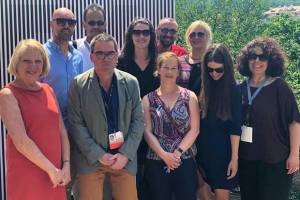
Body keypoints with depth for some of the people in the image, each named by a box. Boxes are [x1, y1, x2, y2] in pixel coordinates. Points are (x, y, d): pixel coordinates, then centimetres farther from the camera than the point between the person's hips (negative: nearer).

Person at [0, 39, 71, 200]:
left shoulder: (48, 90, 10)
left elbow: (62, 131, 8)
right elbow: (20, 141, -15)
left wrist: (66, 165, -2)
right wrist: (51, 169, -13)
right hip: (26, 177, -5)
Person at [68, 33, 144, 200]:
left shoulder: (131, 82, 2)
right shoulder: (79, 84, -4)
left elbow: (138, 120, 3)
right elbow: (76, 124, -6)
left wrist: (125, 154, -7)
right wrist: (99, 155, -11)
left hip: (124, 158, 2)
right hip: (91, 159, -2)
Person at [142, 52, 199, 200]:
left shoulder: (189, 97, 5)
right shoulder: (148, 100, 6)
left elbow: (194, 130, -1)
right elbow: (147, 131, -1)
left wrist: (177, 153, -11)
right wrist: (164, 155, -12)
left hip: (185, 161, 0)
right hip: (157, 163, 0)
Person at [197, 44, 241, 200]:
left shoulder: (233, 89, -7)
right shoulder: (202, 86, 3)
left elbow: (235, 127, -9)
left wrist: (234, 158, -12)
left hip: (223, 151, -3)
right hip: (202, 149, 4)